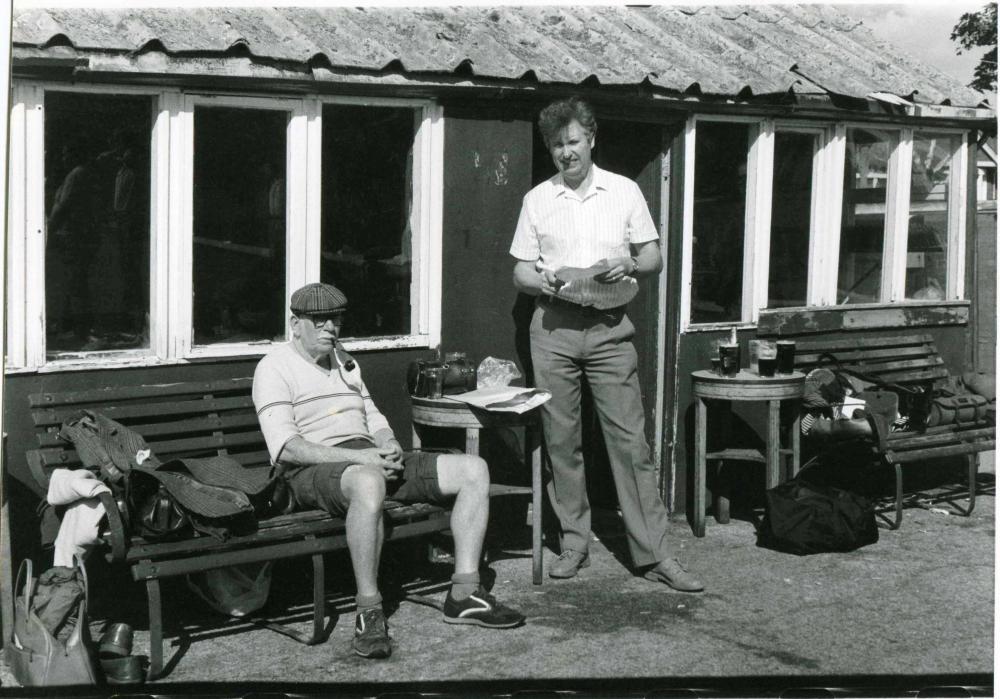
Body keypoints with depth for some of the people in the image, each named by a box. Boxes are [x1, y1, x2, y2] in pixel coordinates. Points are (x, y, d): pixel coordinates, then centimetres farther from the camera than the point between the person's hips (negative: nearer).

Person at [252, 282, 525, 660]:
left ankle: (464, 594, -10)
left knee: (473, 469, -7)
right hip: (314, 470, -8)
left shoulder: (343, 360, 25)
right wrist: (358, 457, -22)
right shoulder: (275, 367, -1)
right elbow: (286, 447, -13)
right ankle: (369, 611, -35)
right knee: (368, 483, -44)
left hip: (371, 459, 8)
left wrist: (389, 445, 1)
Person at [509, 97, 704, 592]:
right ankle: (573, 543, 15)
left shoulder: (624, 191, 8)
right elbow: (520, 273, 10)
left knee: (629, 438, -5)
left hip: (609, 328, -1)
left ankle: (654, 553, -3)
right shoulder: (537, 199, 9)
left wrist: (629, 265, -12)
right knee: (560, 439, 3)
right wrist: (544, 281, -12)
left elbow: (654, 258, 10)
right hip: (553, 328, 1)